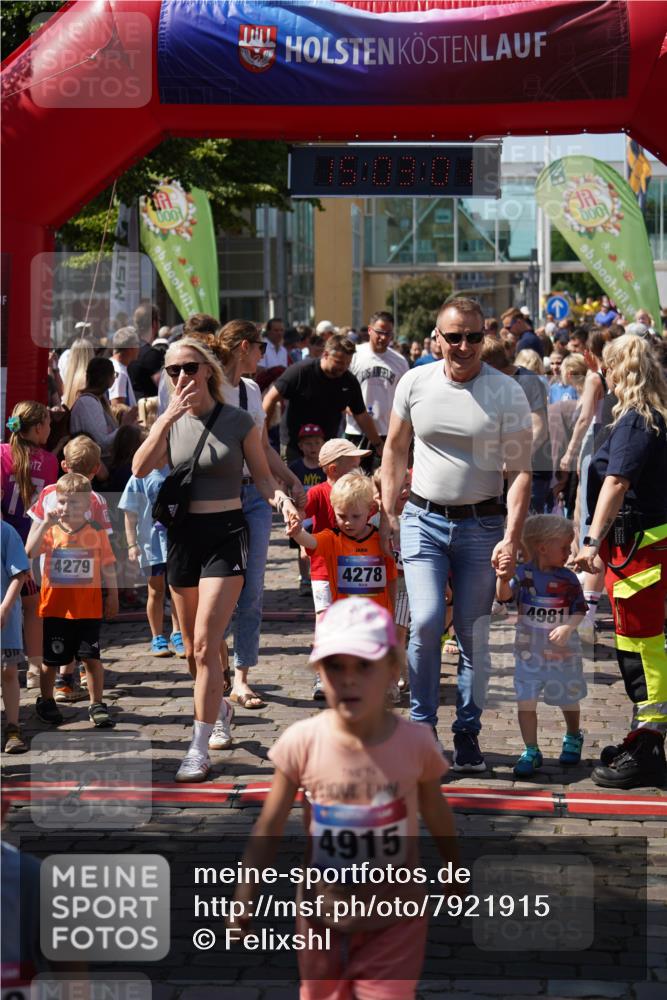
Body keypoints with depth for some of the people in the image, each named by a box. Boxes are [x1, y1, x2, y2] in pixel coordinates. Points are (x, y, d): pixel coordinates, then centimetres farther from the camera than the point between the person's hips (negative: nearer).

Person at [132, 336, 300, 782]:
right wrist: (169, 417, -21)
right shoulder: (170, 422, 2)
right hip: (183, 533, 4)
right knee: (193, 645, 15)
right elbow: (141, 469, -13)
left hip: (226, 533, -4)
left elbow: (262, 476, 1)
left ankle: (200, 750, -12)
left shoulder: (238, 421, -5)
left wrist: (281, 499, -20)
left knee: (205, 643, -15)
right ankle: (220, 707, 44)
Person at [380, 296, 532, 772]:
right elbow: (395, 449, 12)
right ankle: (422, 723, 5)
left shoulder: (507, 393, -6)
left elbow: (520, 470, -6)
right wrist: (388, 513, 7)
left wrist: (512, 536, -15)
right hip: (423, 521, 1)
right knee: (426, 623, -11)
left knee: (474, 634, 5)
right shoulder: (415, 383, 1)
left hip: (481, 526, -1)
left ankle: (468, 732, 17)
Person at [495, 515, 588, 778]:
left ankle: (573, 738, 42)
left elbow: (579, 611, -6)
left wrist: (567, 628, -24)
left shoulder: (568, 579, -6)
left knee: (568, 699, 16)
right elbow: (504, 596, -18)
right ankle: (531, 752, 4)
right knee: (526, 701, -4)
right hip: (529, 650, -1)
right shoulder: (524, 574, -9)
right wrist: (502, 578, -38)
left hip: (563, 650, 1)